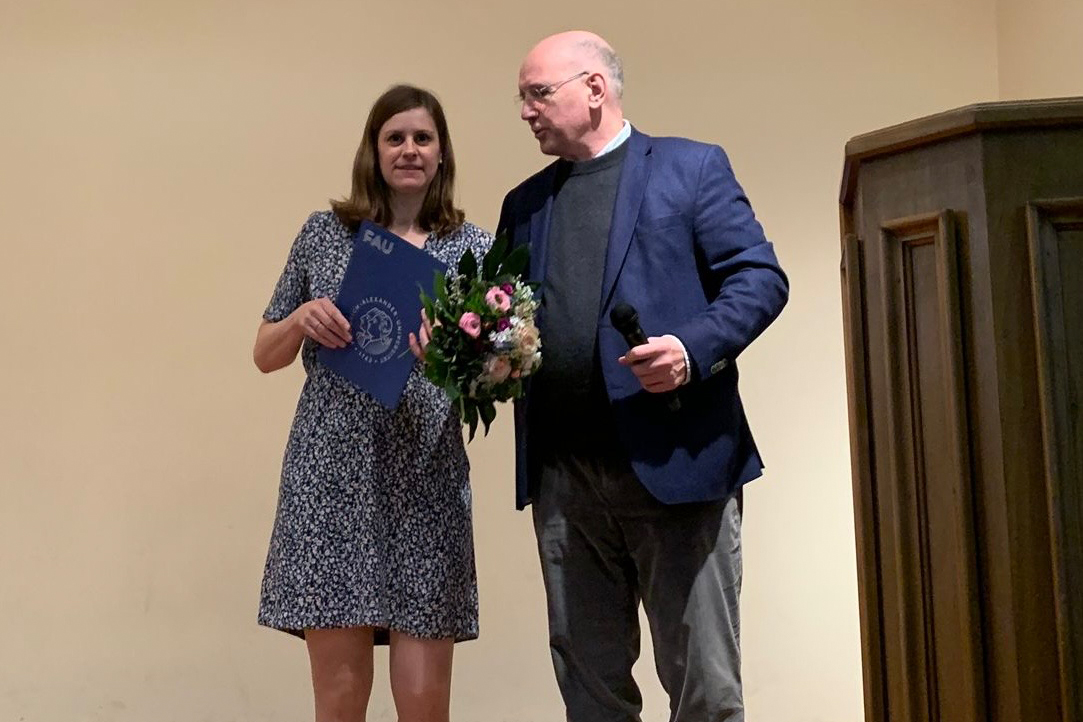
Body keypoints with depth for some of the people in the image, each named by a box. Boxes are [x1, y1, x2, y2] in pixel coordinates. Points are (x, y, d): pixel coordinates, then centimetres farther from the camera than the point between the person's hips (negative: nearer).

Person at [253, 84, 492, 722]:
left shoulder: (473, 247, 7)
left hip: (426, 483, 0)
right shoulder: (325, 233, 8)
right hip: (331, 478, 0)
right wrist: (301, 319, -8)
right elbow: (266, 356, 12)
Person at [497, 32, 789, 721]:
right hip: (562, 476, 5)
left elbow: (761, 277, -2)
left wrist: (693, 348, -19)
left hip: (677, 461, -4)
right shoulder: (524, 203, 19)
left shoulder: (691, 167, 5)